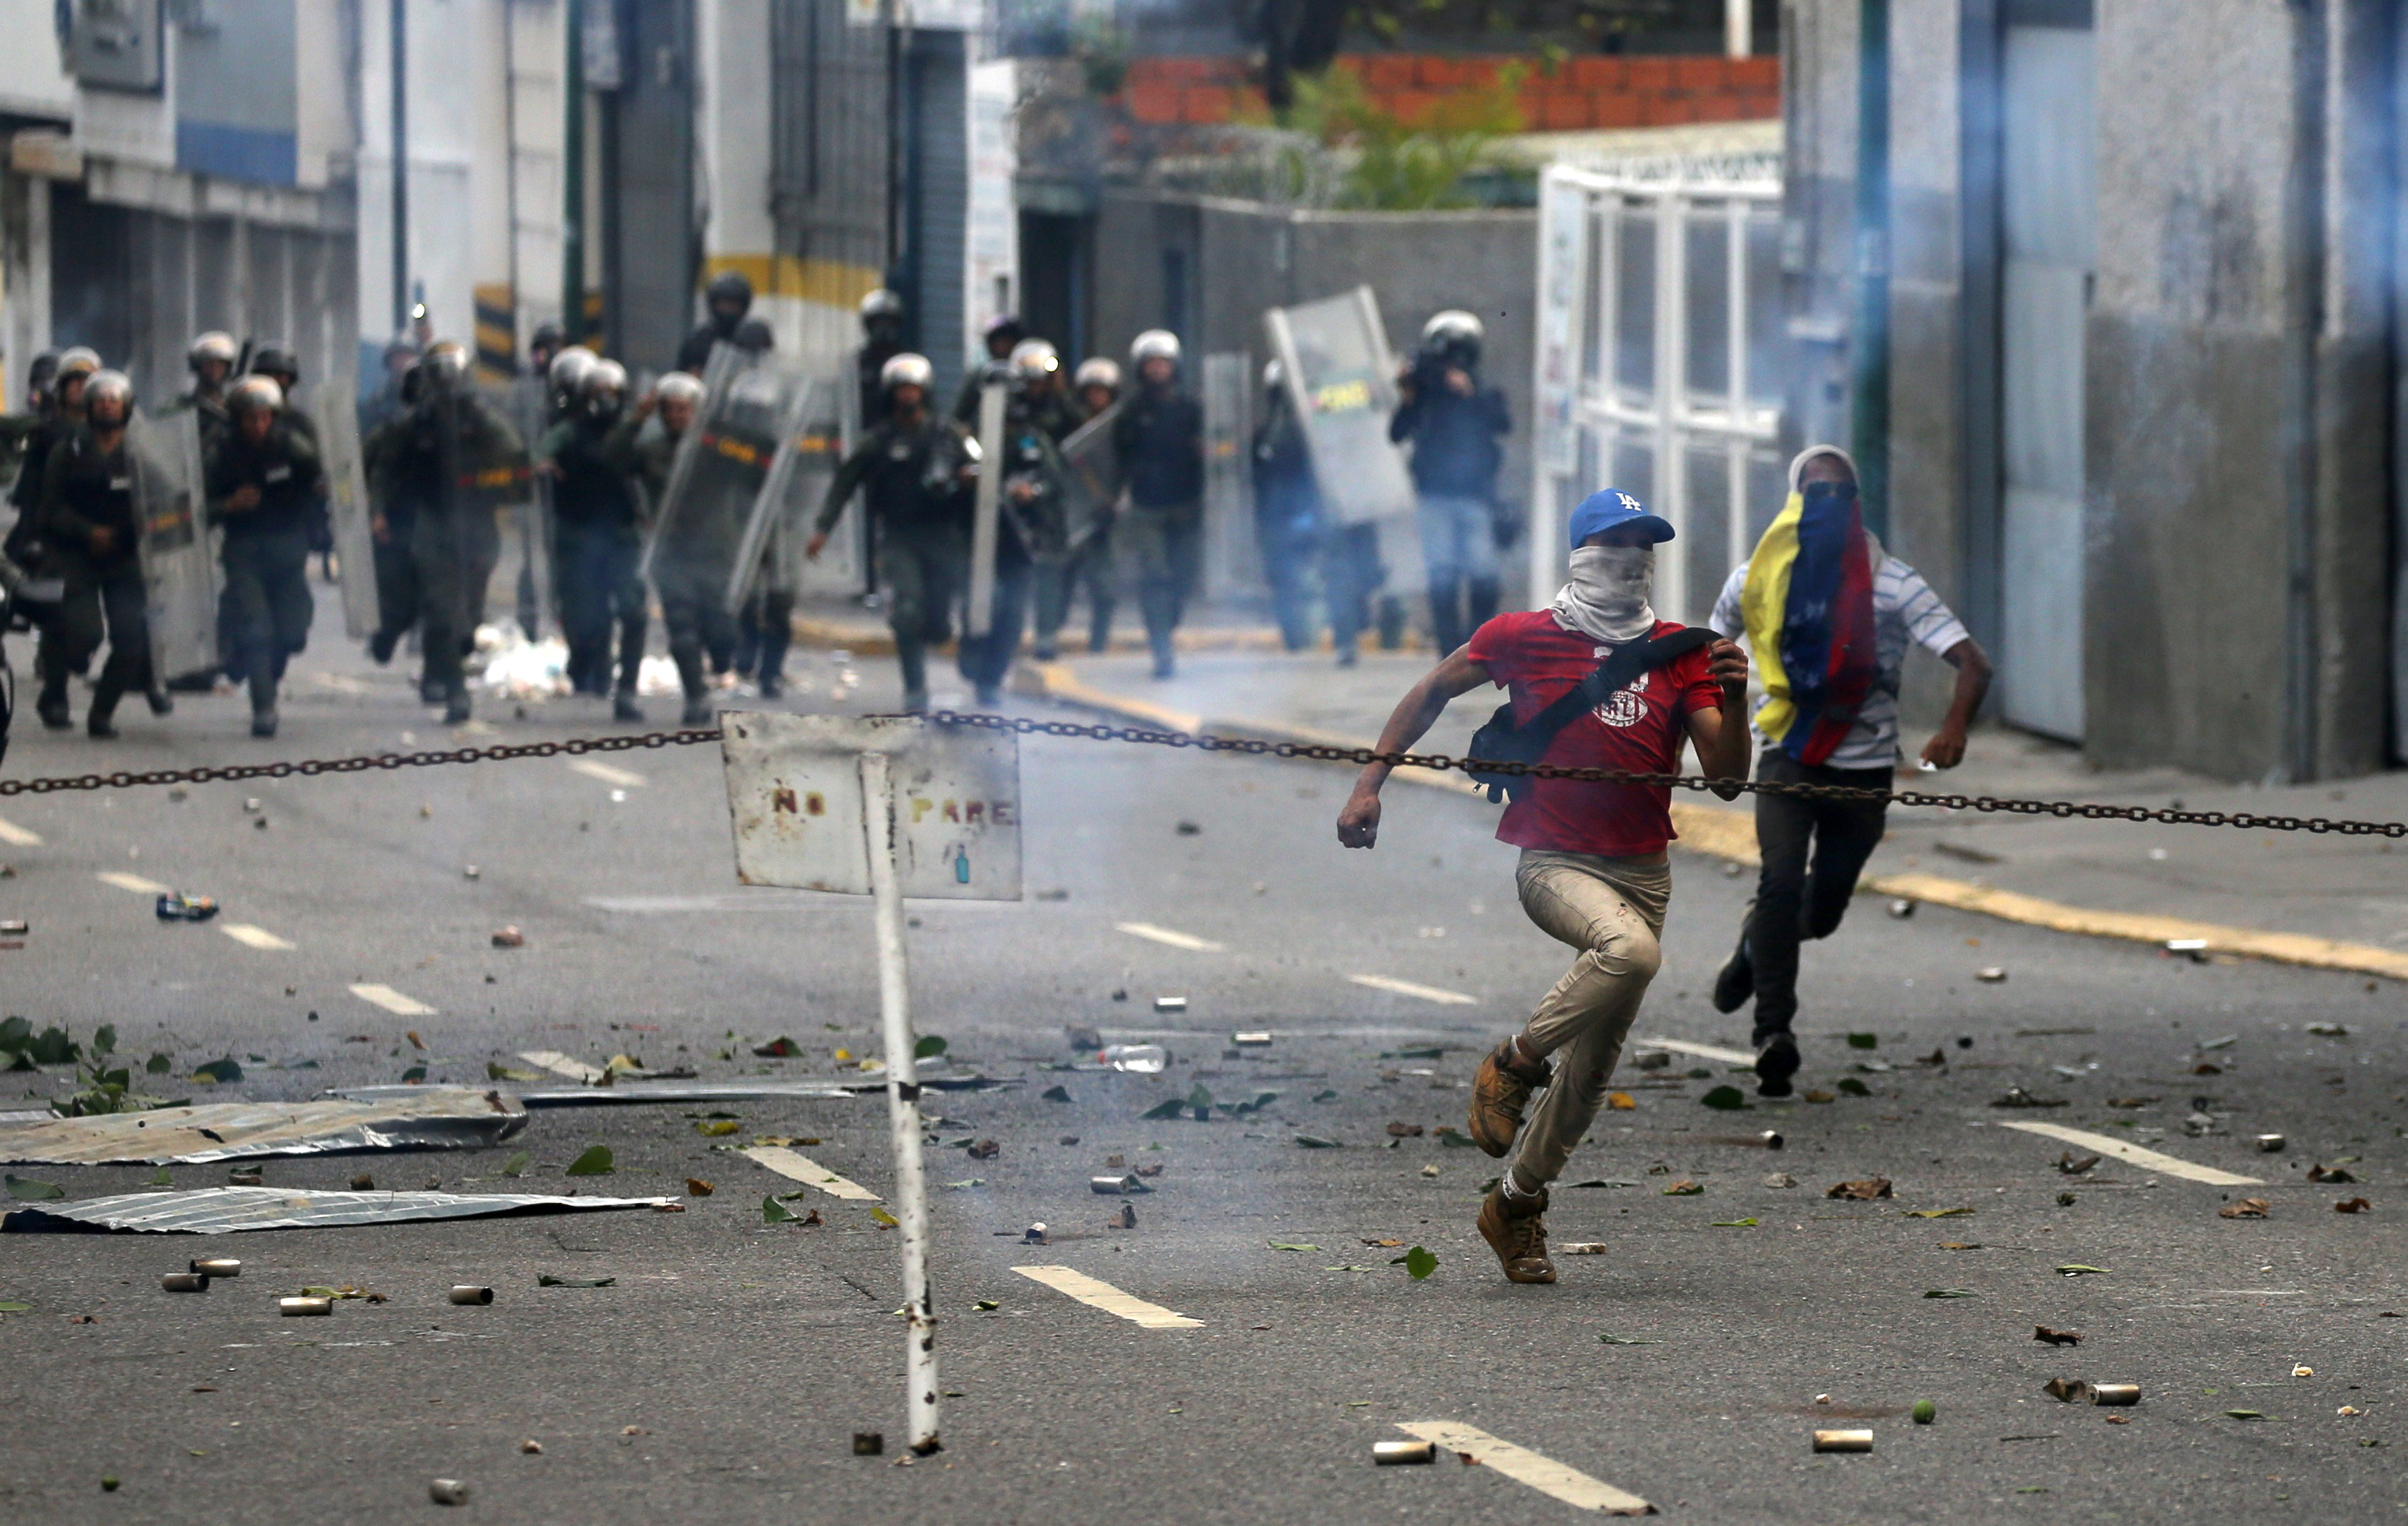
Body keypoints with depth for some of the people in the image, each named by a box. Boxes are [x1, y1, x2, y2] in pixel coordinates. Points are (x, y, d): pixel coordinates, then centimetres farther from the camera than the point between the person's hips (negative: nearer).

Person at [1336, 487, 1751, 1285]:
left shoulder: (1682, 653, 5)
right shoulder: (1524, 638, -1)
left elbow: (1726, 778, 2)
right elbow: (1434, 690, 14)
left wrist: (1731, 699, -16)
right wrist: (1370, 783, 9)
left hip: (1643, 870, 4)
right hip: (1553, 861, -4)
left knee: (1594, 1062, 7)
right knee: (1630, 950, -36)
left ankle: (1516, 1206, 24)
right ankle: (1512, 1066, -15)